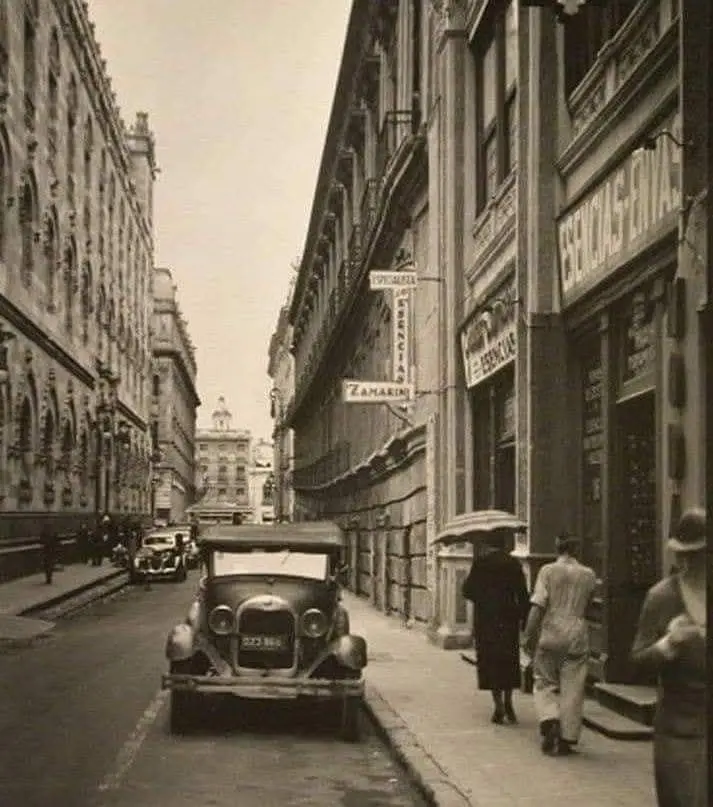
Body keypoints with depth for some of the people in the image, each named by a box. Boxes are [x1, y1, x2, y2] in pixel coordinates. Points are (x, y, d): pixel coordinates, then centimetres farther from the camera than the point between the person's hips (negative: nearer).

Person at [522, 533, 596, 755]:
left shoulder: (548, 571, -4)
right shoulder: (588, 575, 4)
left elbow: (538, 606, -10)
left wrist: (528, 635, -6)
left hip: (550, 634, -1)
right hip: (577, 636, 2)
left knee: (544, 683, 12)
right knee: (572, 689, 5)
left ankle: (549, 721, -10)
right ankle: (566, 739, 6)